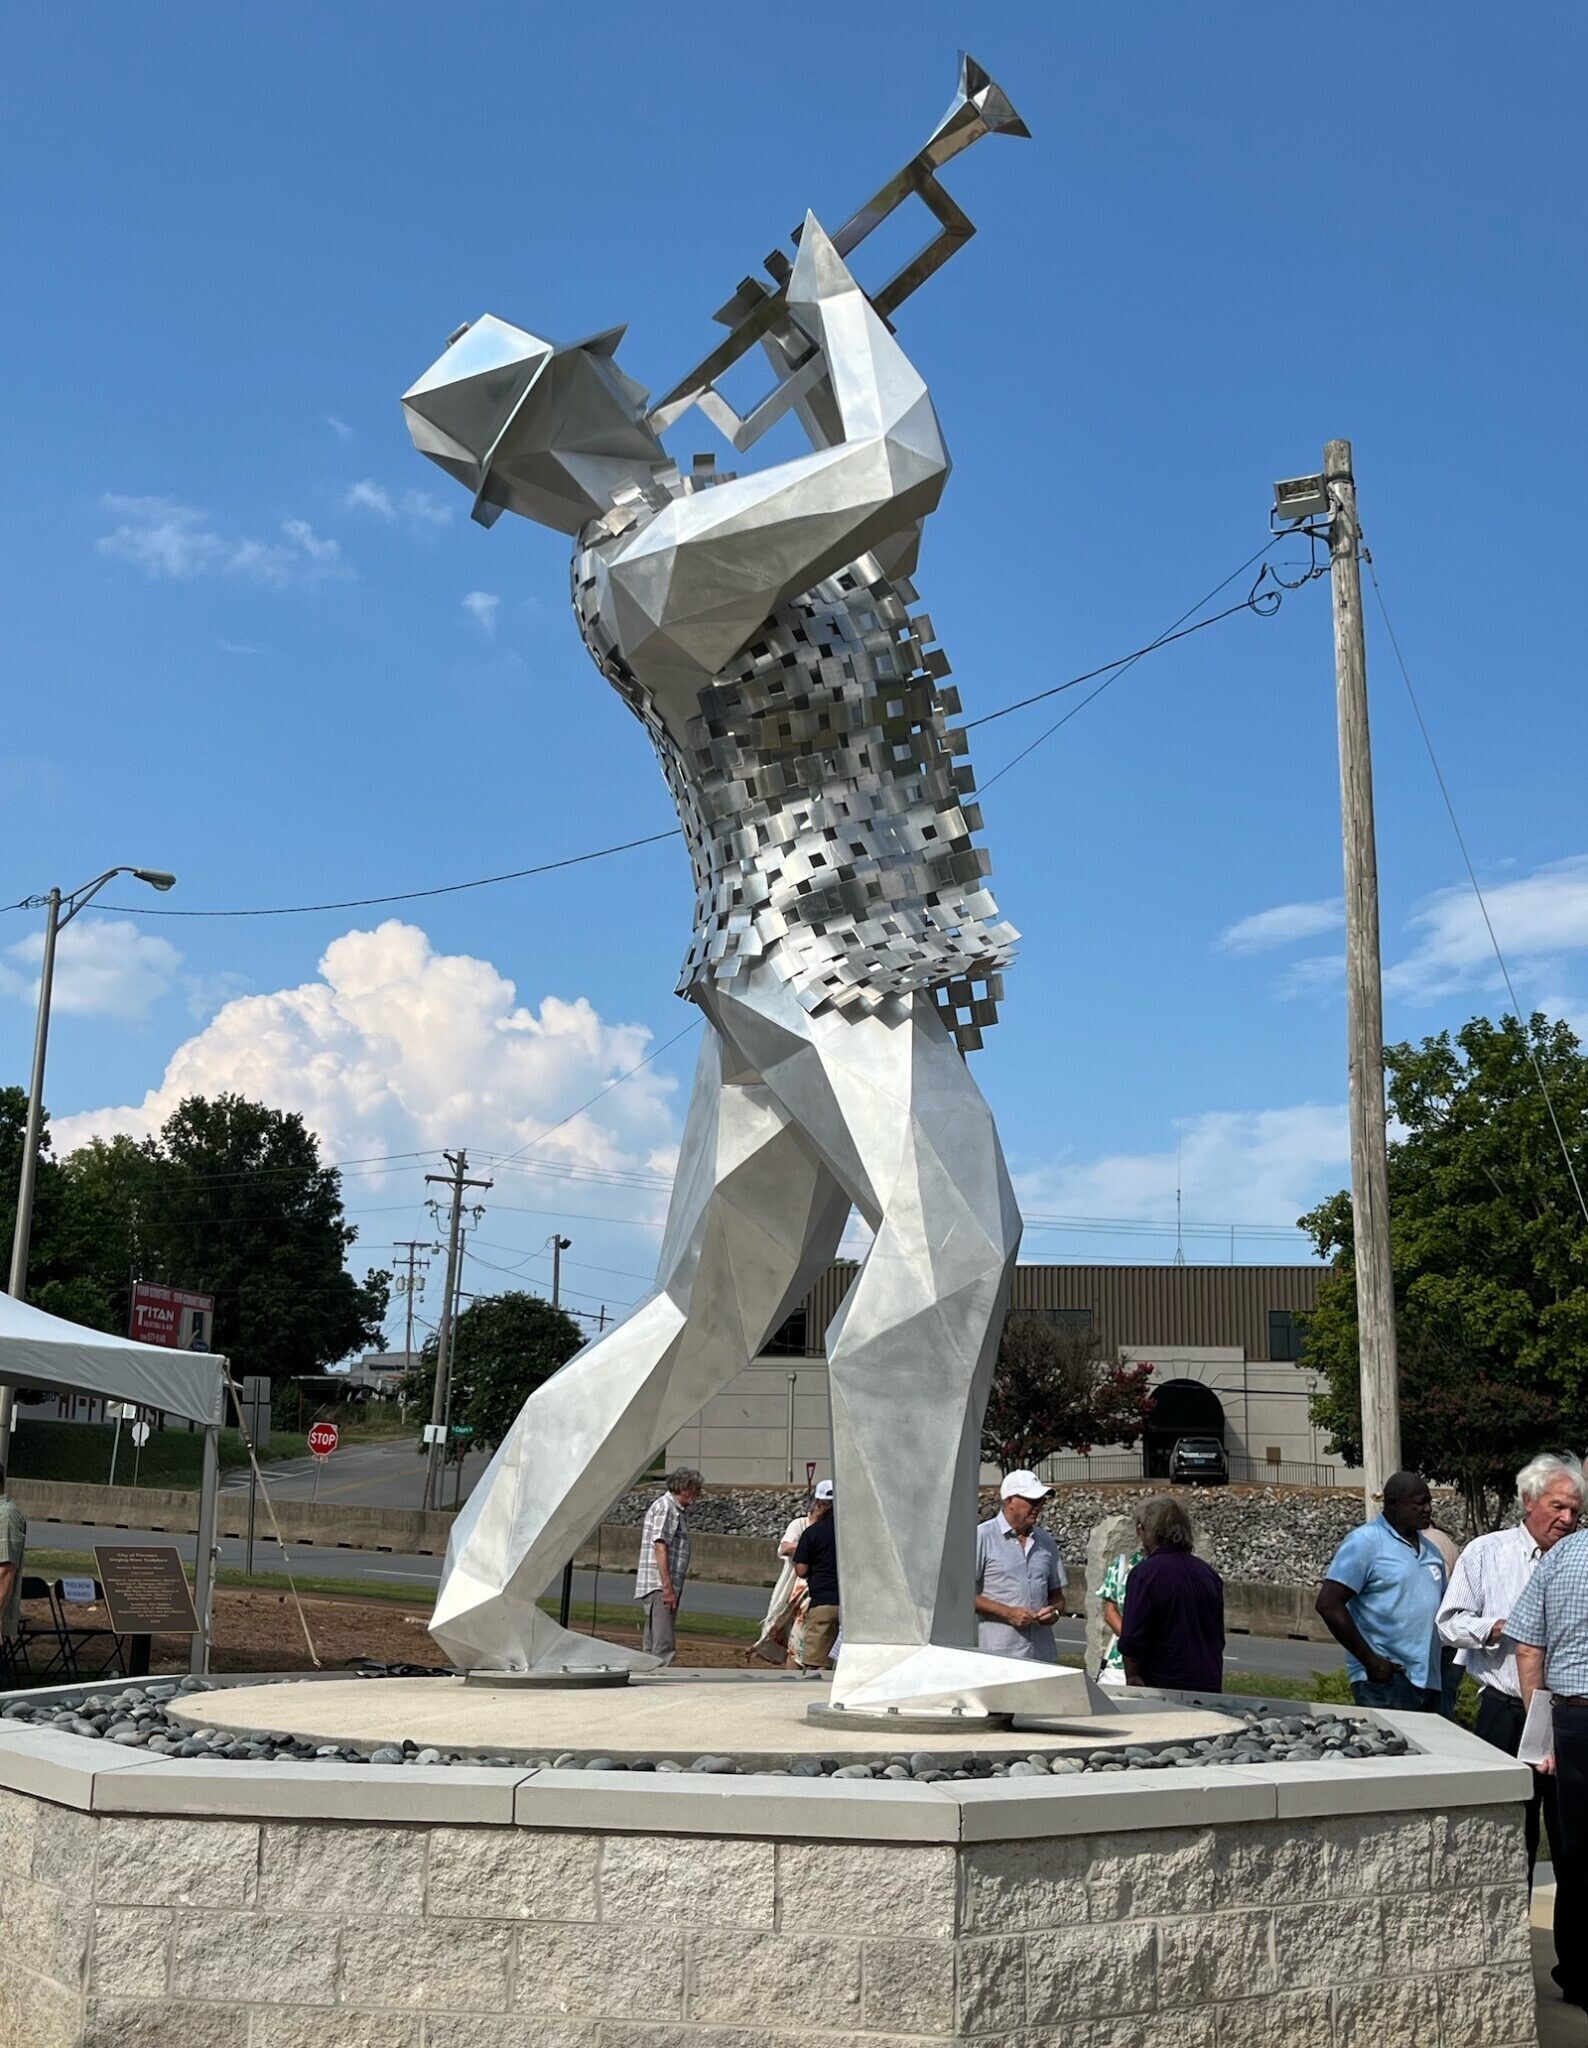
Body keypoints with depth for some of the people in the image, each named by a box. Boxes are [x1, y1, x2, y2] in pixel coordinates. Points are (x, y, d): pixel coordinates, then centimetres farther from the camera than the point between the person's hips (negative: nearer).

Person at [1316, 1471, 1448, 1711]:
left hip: (1430, 1681, 7)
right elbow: (1328, 1604, -14)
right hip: (1385, 1680, -7)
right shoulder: (1365, 1542, -7)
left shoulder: (1428, 1549, 17)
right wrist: (1371, 1661, -14)